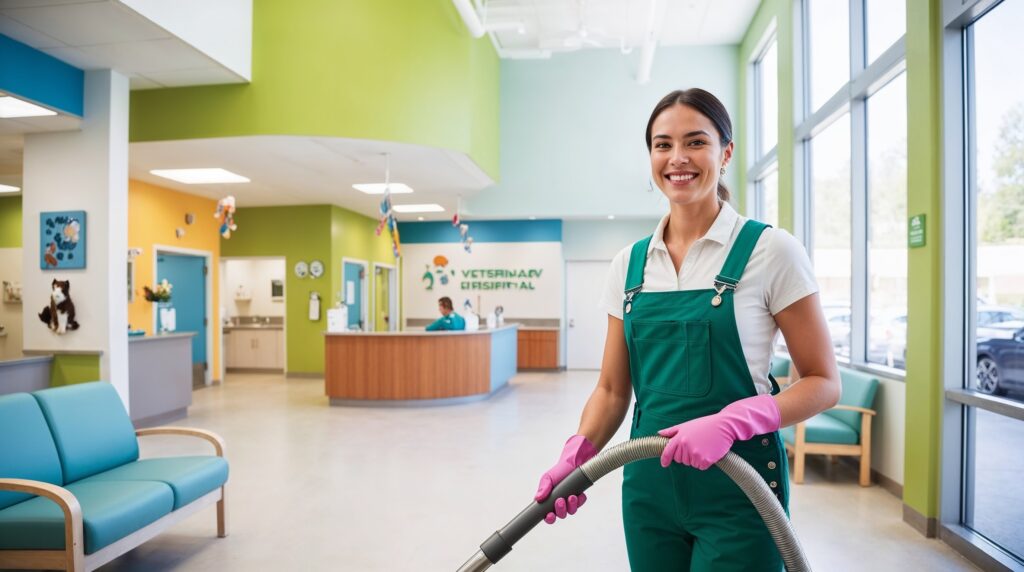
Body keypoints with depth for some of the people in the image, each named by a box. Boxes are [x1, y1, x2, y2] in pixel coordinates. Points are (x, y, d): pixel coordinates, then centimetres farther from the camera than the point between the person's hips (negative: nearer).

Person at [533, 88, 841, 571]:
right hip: (648, 482, 4)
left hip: (737, 485, -4)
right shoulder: (629, 264, 3)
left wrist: (731, 421, -23)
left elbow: (823, 382, -7)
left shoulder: (769, 250, -9)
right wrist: (576, 454, -10)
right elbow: (612, 388, 6)